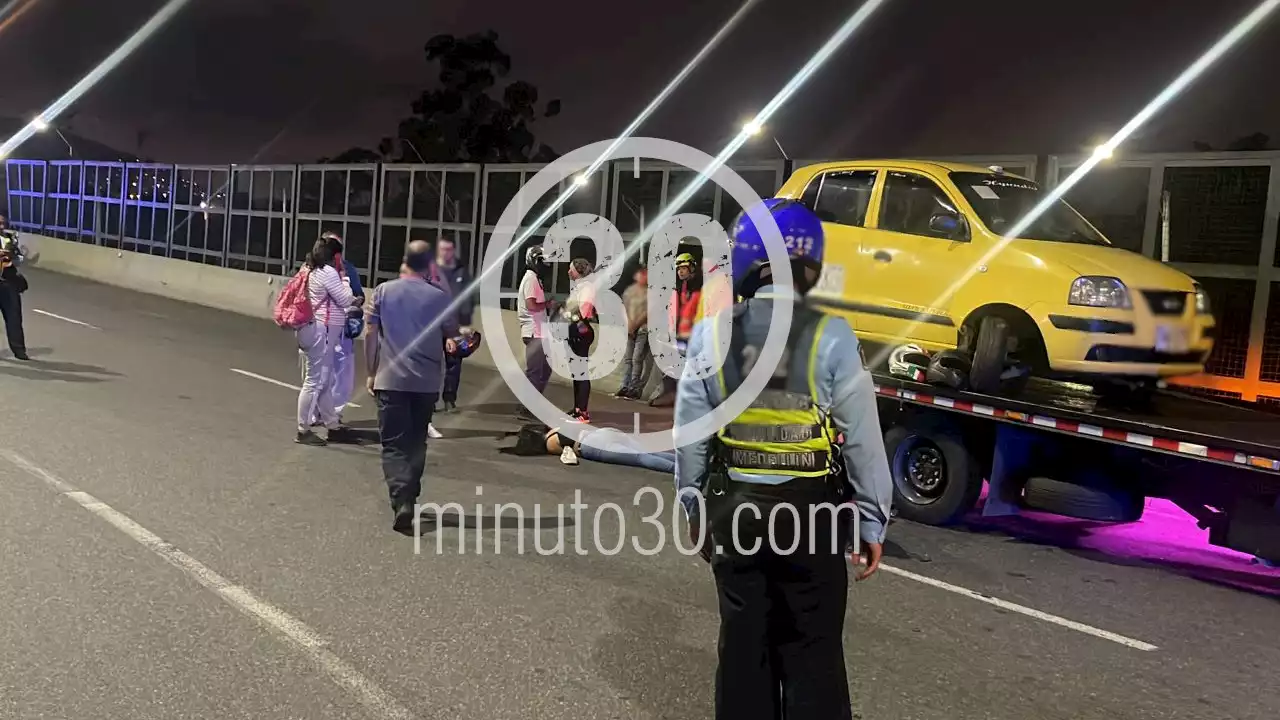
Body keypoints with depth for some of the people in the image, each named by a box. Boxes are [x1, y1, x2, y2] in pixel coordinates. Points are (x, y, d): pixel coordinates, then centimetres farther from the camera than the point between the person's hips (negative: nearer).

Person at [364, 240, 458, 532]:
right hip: (426, 382, 1)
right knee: (416, 443, 17)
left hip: (390, 380, -1)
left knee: (394, 445, 1)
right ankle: (409, 499, 25)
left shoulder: (384, 290, -1)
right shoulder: (439, 296, -3)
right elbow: (452, 333, 9)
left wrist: (371, 373, 10)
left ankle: (402, 502, -16)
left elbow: (371, 335, 1)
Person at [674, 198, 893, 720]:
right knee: (813, 651, 8)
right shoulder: (831, 337, -12)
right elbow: (862, 439, -8)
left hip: (733, 505, 3)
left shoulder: (712, 333, -5)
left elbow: (690, 433, 1)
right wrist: (873, 522, 3)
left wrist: (693, 505, 14)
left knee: (743, 640, 15)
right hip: (809, 509, -2)